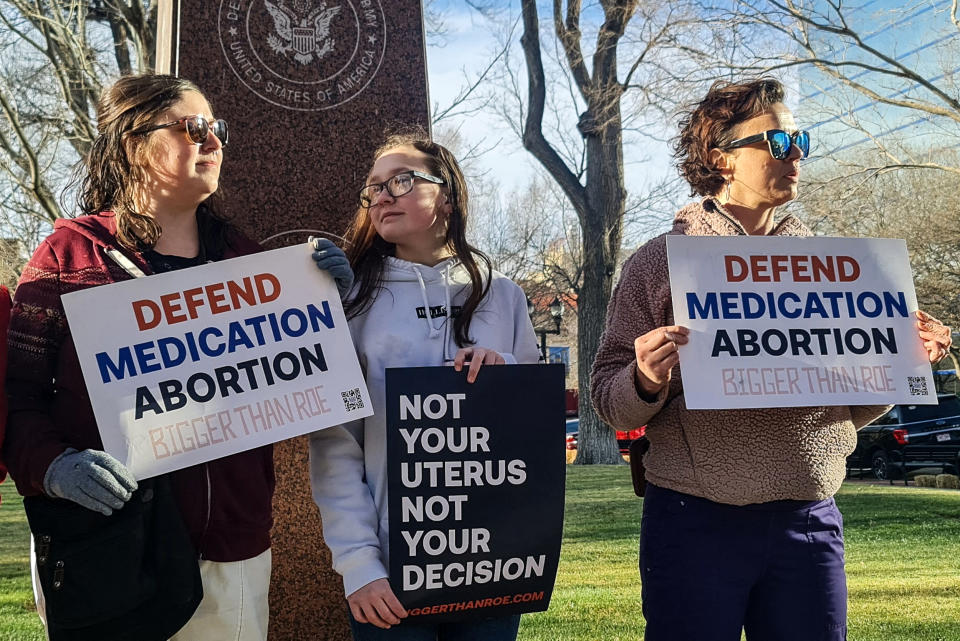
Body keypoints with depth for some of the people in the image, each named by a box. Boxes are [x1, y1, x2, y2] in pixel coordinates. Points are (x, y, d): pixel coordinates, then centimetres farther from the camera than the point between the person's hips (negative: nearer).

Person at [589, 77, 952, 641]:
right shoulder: (660, 261, 1)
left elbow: (851, 410, 16)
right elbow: (609, 401, -1)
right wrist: (646, 383, -22)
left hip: (811, 524, 4)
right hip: (696, 524, -3)